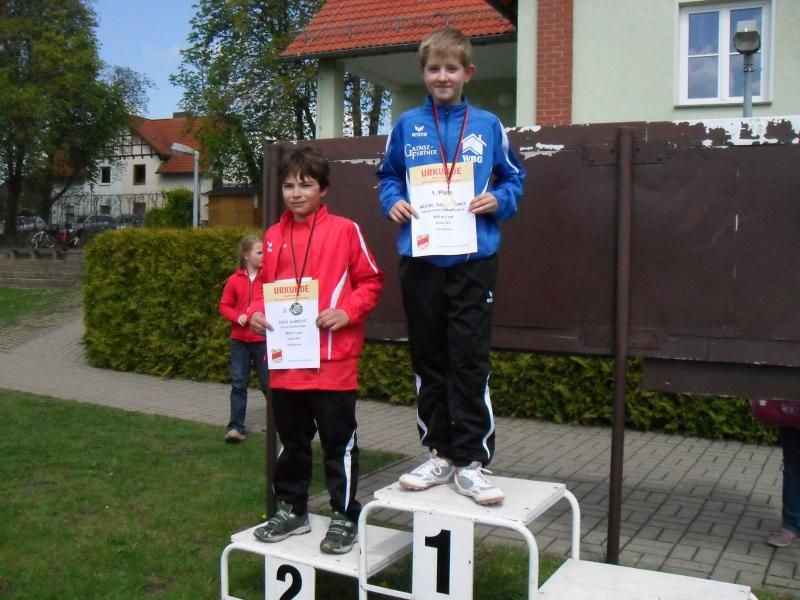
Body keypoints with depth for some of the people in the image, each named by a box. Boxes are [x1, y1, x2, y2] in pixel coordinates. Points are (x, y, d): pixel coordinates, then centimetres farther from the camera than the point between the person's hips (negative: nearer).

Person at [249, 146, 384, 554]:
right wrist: (256, 312, 0)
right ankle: (292, 510, 32)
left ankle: (344, 518, 18)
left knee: (338, 443, 5)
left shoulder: (344, 231, -4)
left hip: (333, 360, -5)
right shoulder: (273, 237, 9)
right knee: (292, 441, 17)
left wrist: (347, 311, -15)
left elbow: (371, 280, -1)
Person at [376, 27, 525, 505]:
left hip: (473, 258, -2)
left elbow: (514, 178, 12)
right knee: (428, 362, 9)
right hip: (419, 258, 2)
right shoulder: (407, 125, 9)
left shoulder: (487, 125, 5)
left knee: (470, 363, -3)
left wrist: (498, 201, -7)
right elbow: (388, 176, 19)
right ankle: (439, 454, 22)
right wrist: (393, 201, -1)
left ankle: (471, 462, 6)